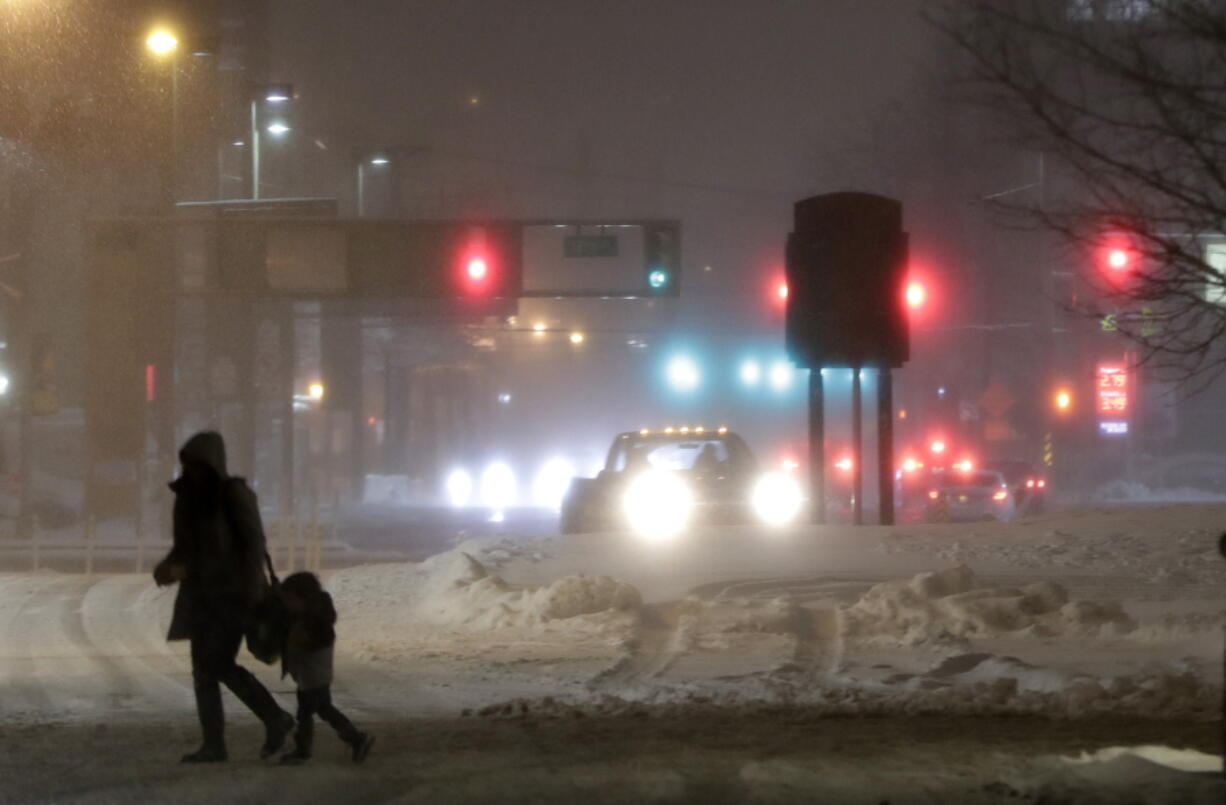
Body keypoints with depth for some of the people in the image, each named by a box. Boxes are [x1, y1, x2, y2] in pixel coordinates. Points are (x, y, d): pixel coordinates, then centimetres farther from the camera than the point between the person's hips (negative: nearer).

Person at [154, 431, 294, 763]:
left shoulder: (235, 494, -14)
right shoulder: (187, 497, 7)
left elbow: (255, 543, -14)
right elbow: (184, 547, 13)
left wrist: (252, 589, -20)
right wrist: (168, 567, -7)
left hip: (234, 592, -7)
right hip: (202, 594, 7)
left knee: (219, 664, -13)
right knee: (203, 667, 3)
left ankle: (275, 719, 0)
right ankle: (214, 744, 9)